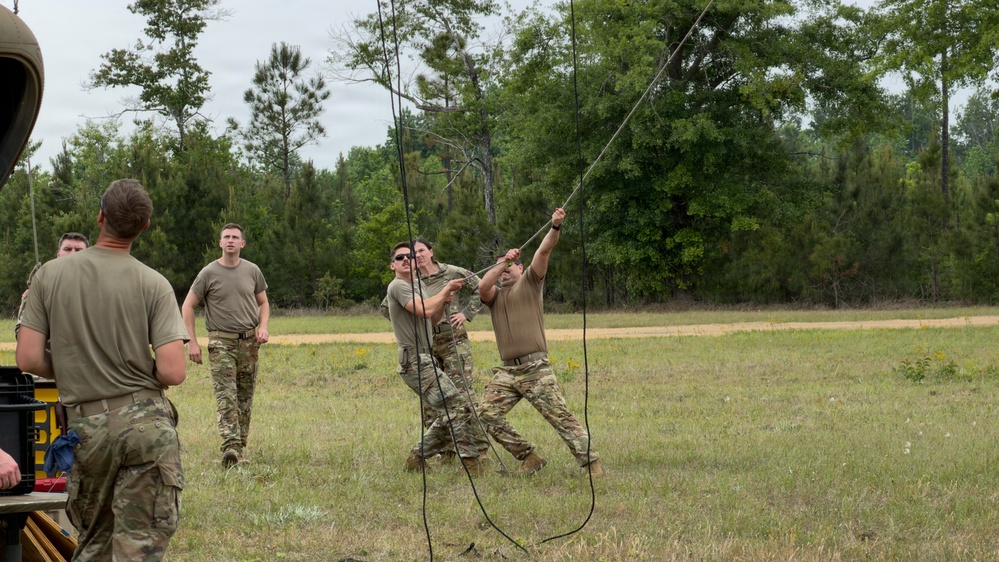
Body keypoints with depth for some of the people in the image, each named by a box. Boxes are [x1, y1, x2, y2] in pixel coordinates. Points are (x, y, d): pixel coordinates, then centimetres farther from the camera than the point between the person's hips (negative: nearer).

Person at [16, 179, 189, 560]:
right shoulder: (153, 285, -6)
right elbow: (173, 373, -12)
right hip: (147, 422, -2)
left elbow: (28, 360, -3)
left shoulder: (50, 275, -1)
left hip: (86, 425, 2)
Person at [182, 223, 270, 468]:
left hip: (249, 341, 4)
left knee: (245, 397, 6)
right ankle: (230, 446, -26)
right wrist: (192, 342, -4)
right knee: (225, 395, -15)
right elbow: (188, 306, 3)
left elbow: (263, 303, 18)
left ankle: (240, 447, 14)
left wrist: (263, 327, -1)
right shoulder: (209, 273, -2)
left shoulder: (252, 271, 7)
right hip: (221, 341, -4)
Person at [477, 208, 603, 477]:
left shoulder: (529, 282, 10)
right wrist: (503, 263, -9)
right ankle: (529, 457, 2)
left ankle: (591, 462, -12)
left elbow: (544, 251, -4)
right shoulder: (494, 295, 19)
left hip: (536, 368, -5)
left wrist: (555, 227, -18)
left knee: (559, 415, -11)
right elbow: (482, 287, -4)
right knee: (488, 414, -6)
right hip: (507, 370, 5)